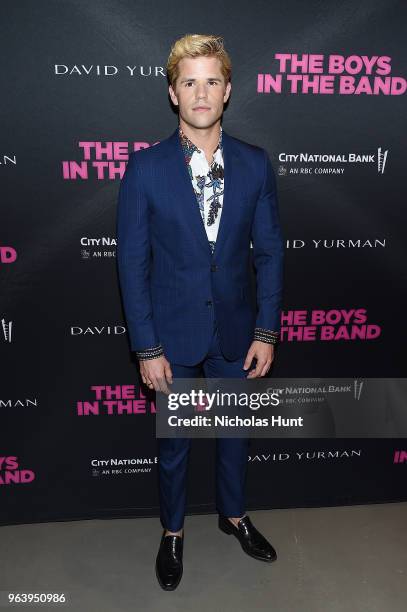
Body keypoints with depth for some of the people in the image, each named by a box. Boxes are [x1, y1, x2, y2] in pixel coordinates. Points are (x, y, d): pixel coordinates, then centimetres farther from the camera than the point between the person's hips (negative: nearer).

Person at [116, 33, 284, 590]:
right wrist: (146, 347, -10)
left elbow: (270, 251, 1)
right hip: (173, 334, -2)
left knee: (236, 429, 20)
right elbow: (132, 262, -8)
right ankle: (173, 531, 42)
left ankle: (233, 514, 48)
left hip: (236, 330, 2)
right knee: (174, 440, 16)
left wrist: (267, 331, -3)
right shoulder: (145, 167, -10)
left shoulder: (255, 164, -3)